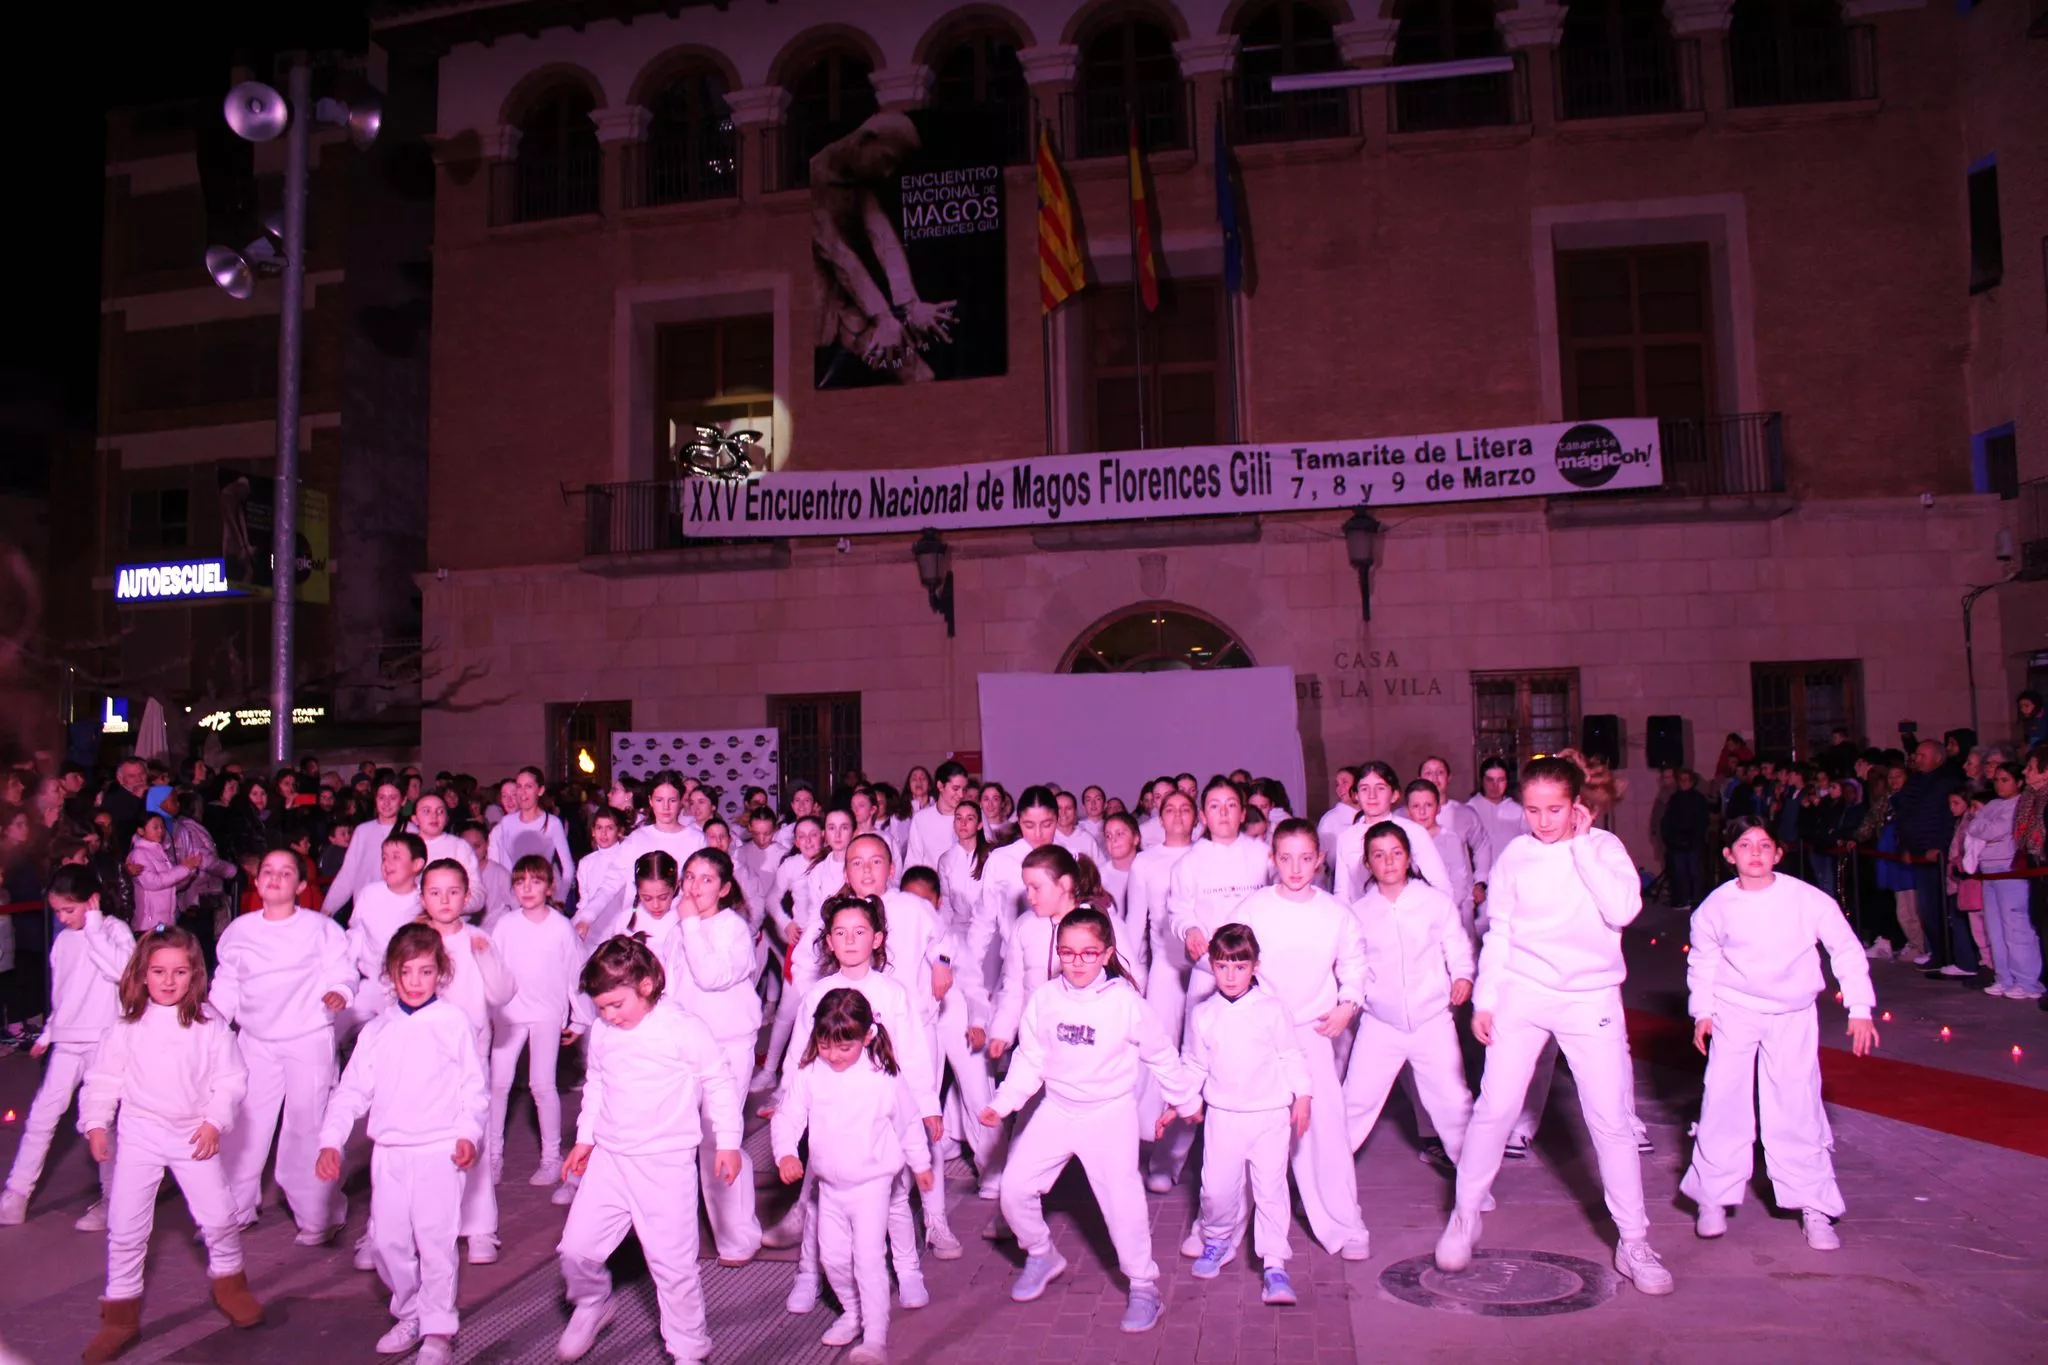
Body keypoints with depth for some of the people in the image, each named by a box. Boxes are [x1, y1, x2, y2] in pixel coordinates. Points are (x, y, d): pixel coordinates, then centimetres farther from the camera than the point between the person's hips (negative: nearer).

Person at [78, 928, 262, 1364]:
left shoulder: (209, 1024, -5)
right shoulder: (127, 1026, -2)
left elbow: (230, 1079, -3)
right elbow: (103, 1078, 3)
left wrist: (215, 1121, -12)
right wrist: (96, 1124, -8)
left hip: (194, 1135, -1)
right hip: (139, 1134, 1)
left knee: (218, 1216, 3)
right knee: (124, 1226, 4)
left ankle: (228, 1281, 29)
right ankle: (120, 1312, 20)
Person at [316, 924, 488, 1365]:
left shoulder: (454, 1023, -2)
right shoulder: (377, 1030, 8)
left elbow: (475, 1088, -1)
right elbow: (352, 1090, 9)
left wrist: (469, 1133, -14)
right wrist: (331, 1140, -1)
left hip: (439, 1151, -4)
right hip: (388, 1152, 4)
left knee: (435, 1240, -5)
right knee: (387, 1239, 8)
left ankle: (439, 1329, 9)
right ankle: (409, 1315, 29)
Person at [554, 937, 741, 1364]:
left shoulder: (683, 1029, -13)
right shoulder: (602, 1031, 4)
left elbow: (719, 1084, -4)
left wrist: (728, 1142, -3)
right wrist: (585, 1138, 21)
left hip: (666, 1165, -5)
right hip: (609, 1158, 5)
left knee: (672, 1262, -1)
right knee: (576, 1249, 2)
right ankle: (591, 1307, 34)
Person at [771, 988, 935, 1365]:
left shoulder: (883, 1077, -14)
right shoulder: (808, 1075, -9)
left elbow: (908, 1124, 0)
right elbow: (786, 1117, -5)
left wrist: (921, 1164, 11)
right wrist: (785, 1153, -24)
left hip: (872, 1183, -4)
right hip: (829, 1185, 4)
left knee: (869, 1257, -8)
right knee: (832, 1256, 12)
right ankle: (852, 1312, 36)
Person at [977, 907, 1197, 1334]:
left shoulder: (1125, 1002, -13)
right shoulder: (1044, 999, -6)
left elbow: (1161, 1056, 0)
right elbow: (1029, 1059, 3)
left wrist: (1185, 1099, 10)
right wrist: (1003, 1103, -5)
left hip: (1110, 1113, -3)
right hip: (1056, 1110, 3)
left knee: (1122, 1199, -8)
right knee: (1014, 1188, 0)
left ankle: (1143, 1285, 15)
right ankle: (1041, 1256, 28)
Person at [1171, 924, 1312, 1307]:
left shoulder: (1273, 1009, -4)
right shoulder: (1201, 1015, 1)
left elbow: (1291, 1056, 4)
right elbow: (1193, 1065, 11)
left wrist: (1302, 1097, 1)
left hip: (1271, 1114, -2)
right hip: (1223, 1115, 2)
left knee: (1271, 1189, -2)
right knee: (1216, 1188, 3)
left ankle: (1274, 1265, 8)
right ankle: (1217, 1241, 31)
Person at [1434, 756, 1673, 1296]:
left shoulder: (1604, 847, -2)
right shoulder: (1515, 856, 1)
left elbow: (1623, 910, -19)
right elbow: (1498, 932, 6)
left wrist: (1581, 845, -15)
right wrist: (1484, 998, 3)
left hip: (1592, 999, -1)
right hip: (1522, 995, 1)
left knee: (1611, 1121, 0)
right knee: (1494, 1109, -2)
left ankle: (1634, 1243, 16)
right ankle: (1464, 1216, 16)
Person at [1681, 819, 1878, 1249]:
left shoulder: (1807, 899, -12)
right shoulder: (1717, 905, -7)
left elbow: (1846, 949, -2)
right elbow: (1702, 959, 8)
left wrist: (1859, 1008, -4)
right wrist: (1702, 1010, 7)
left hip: (1793, 1016, 0)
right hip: (1734, 1013, 1)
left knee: (1798, 1109, 2)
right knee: (1724, 1105, 0)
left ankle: (1813, 1207, 15)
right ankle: (1713, 1198, 14)